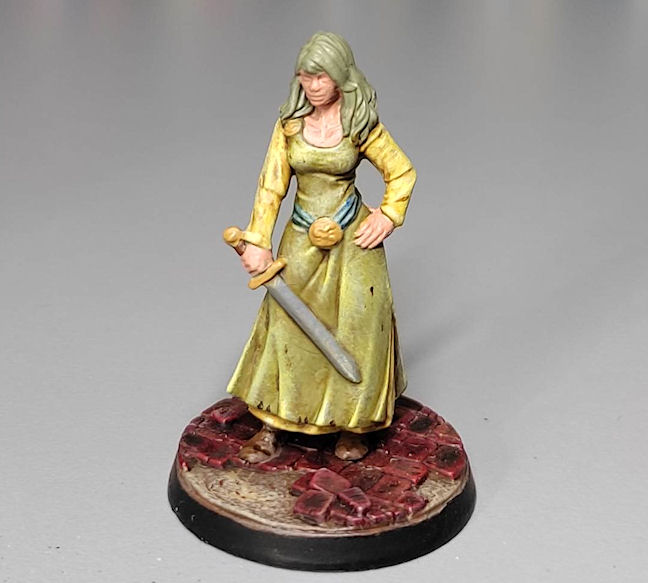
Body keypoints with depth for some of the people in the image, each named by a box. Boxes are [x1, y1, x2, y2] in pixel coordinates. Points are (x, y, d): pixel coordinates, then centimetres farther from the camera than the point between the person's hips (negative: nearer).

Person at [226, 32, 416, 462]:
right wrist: (257, 241, -3)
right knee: (287, 326, 4)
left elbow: (402, 172, 3)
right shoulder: (290, 123, -2)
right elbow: (272, 185, 0)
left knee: (356, 328, 2)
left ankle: (354, 424, 21)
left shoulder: (362, 125, -8)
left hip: (352, 239, -2)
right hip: (303, 241, 2)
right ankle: (272, 427, 16)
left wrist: (389, 216, -9)